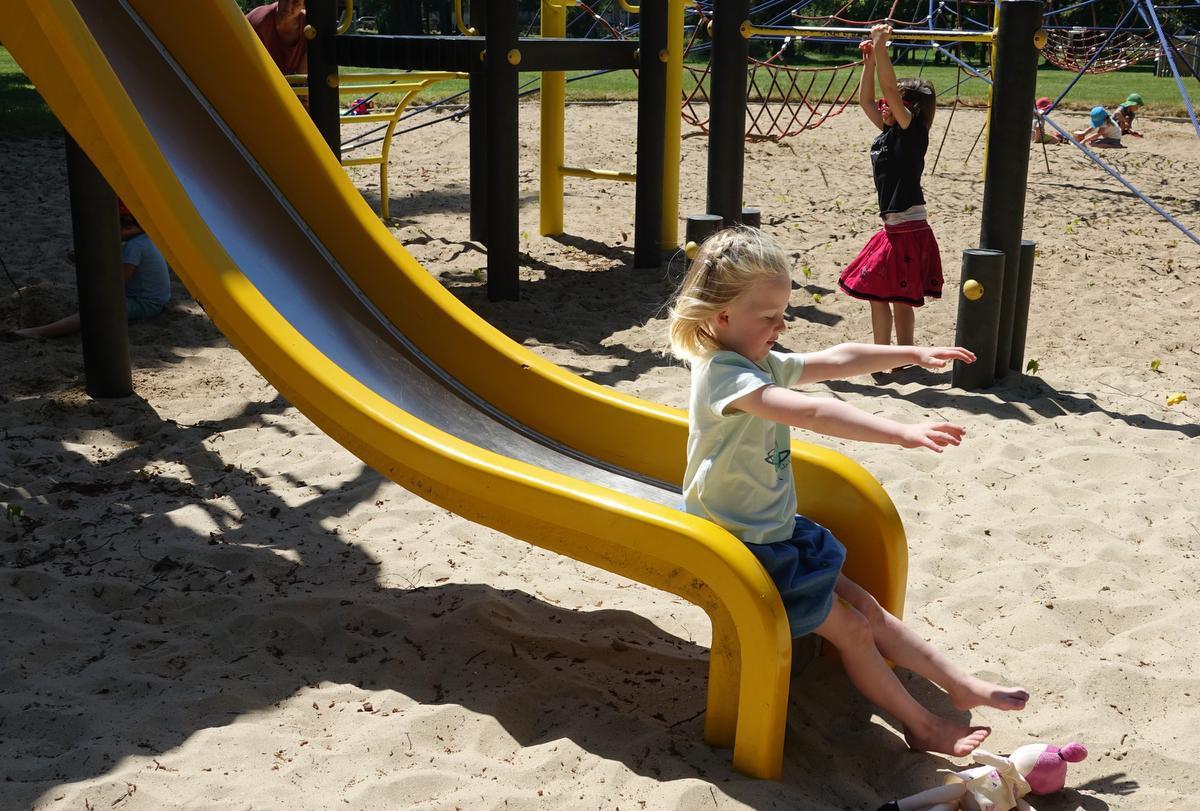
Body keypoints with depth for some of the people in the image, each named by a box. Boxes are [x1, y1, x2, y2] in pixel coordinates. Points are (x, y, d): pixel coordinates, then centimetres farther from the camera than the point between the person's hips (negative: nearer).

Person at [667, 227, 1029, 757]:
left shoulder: (764, 364, 5)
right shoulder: (725, 374, -27)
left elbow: (838, 360, 16)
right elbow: (813, 414, -40)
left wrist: (914, 354, 15)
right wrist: (901, 433, -44)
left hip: (778, 533, 10)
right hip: (743, 547, -10)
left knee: (867, 609, 12)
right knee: (852, 629, -1)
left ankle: (961, 686, 19)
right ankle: (921, 726, 13)